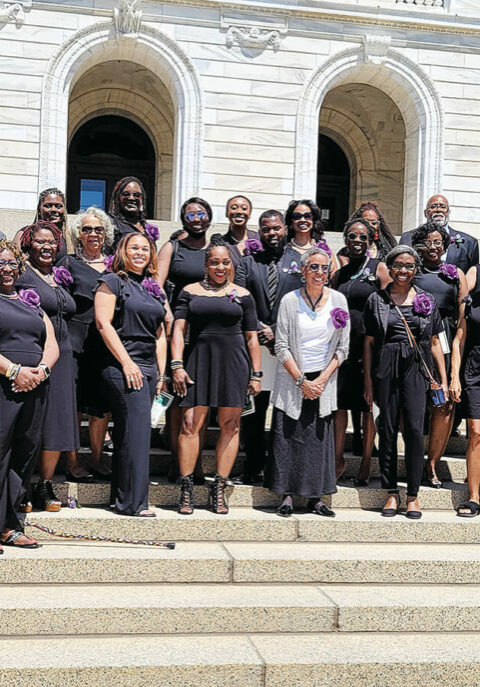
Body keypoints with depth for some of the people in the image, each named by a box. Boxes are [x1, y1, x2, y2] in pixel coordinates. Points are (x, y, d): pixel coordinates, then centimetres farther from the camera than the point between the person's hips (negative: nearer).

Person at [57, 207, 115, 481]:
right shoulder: (69, 263, 3)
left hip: (107, 344, 4)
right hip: (77, 342, -3)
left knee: (103, 405, 6)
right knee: (73, 405, -2)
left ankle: (97, 459, 18)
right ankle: (73, 462, 7)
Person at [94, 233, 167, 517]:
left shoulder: (154, 288, 20)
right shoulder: (112, 281, 0)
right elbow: (103, 322, -10)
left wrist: (161, 373, 14)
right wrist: (127, 362, -15)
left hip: (148, 368, 7)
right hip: (123, 366, -7)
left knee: (127, 432, 9)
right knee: (137, 429, -12)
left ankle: (120, 497, 15)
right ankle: (133, 501, -8)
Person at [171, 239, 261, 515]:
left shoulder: (243, 295, 9)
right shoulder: (191, 292, 10)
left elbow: (252, 338, 11)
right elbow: (179, 329, 4)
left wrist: (256, 374, 6)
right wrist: (177, 365, -7)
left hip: (234, 363, 0)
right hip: (198, 361, 0)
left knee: (230, 425, 1)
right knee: (191, 425, -6)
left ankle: (219, 489, 9)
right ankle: (186, 488, 1)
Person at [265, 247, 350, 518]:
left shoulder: (338, 300, 1)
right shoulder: (290, 301, -4)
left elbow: (343, 348, 3)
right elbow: (281, 347, -4)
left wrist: (321, 380, -6)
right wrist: (301, 381, -10)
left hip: (324, 381, 1)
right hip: (292, 380, -1)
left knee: (321, 438, 1)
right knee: (288, 436, -2)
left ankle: (317, 497, 11)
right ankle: (288, 495, 9)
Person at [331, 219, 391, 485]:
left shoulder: (379, 268, 1)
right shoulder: (339, 274, 14)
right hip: (342, 344, 4)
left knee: (369, 405, 3)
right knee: (339, 402, 2)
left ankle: (366, 463, 12)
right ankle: (338, 459, 12)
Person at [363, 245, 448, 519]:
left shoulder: (426, 299, 10)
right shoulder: (377, 300, 7)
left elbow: (434, 342, 11)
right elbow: (369, 343, 8)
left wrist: (444, 380, 7)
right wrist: (368, 380, 2)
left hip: (416, 368, 0)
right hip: (386, 369, 0)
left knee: (415, 429, -8)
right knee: (388, 430, 3)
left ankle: (413, 494, 3)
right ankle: (392, 492, 14)